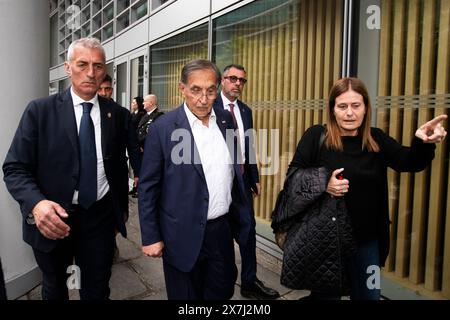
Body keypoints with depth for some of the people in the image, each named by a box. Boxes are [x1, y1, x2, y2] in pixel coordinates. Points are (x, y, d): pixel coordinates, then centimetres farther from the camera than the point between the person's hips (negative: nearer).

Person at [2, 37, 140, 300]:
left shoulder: (116, 113, -1)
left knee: (97, 291, 14)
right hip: (52, 219, -1)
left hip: (101, 217, 1)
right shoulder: (40, 110, -8)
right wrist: (36, 203, -29)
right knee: (54, 289, 23)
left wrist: (121, 210, 14)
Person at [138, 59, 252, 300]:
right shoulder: (163, 128, -14)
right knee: (186, 294, 15)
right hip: (184, 234, -4)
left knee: (223, 291, 21)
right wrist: (150, 237, -8)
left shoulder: (226, 120, 1)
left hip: (222, 228, 5)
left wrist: (241, 211, 13)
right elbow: (148, 187, -9)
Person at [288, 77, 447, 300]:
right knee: (326, 293, 16)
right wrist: (323, 184, -28)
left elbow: (409, 162, -8)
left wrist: (423, 143, -29)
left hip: (367, 239, 4)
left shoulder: (376, 139, 1)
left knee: (368, 294, 21)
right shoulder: (316, 136, -10)